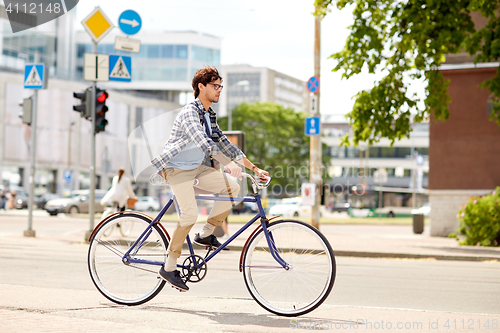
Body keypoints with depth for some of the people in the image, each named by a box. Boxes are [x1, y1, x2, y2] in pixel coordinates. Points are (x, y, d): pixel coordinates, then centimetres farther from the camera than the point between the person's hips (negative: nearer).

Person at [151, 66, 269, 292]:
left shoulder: (210, 115, 10)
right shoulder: (189, 112, -18)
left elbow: (223, 143, 13)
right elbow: (202, 142, -34)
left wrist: (254, 168, 7)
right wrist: (228, 164, -46)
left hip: (197, 167, 8)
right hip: (177, 168, -8)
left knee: (232, 187, -8)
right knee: (190, 214, -20)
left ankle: (205, 234, 4)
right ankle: (169, 268, -9)